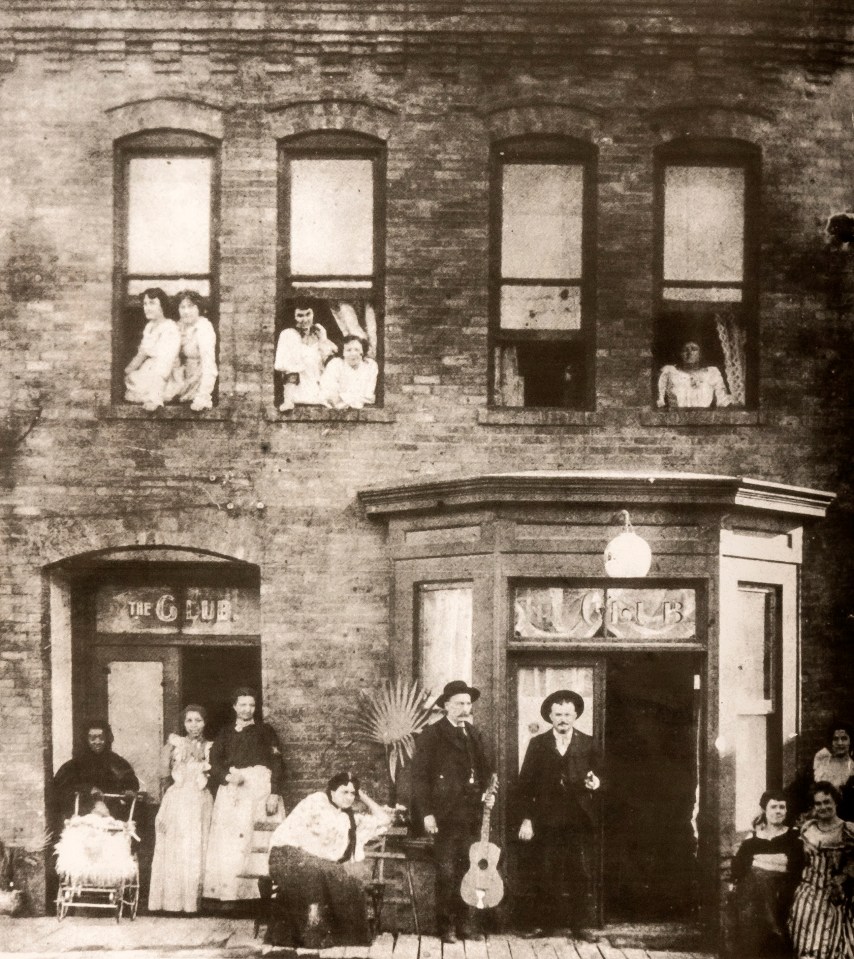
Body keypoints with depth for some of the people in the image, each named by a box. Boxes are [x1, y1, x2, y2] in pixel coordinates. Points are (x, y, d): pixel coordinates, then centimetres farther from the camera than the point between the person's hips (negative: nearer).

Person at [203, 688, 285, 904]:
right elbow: (214, 764, 11)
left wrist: (274, 794, -8)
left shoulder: (265, 732, 14)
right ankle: (226, 893, -13)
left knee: (256, 842, -14)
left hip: (257, 790, -2)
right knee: (225, 843, -9)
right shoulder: (225, 734, 21)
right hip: (229, 791, 2)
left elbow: (276, 764, 5)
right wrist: (227, 776, -11)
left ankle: (252, 892, -17)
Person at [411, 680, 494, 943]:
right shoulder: (431, 735, -4)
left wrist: (488, 793, 3)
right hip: (445, 815, -5)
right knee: (446, 873, -2)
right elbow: (420, 776, -7)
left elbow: (484, 770, 23)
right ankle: (446, 926, 7)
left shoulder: (474, 735, 15)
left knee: (469, 870, 6)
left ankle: (466, 923, 14)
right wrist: (426, 813, -14)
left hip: (472, 815, 5)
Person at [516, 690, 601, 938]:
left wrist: (595, 783, -10)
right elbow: (525, 783, 4)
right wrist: (526, 819, -2)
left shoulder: (588, 744, 8)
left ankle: (580, 925, 9)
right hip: (546, 821, 0)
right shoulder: (537, 744, 6)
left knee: (580, 874, 1)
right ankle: (545, 923, 11)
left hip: (578, 821, 0)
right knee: (545, 875, 1)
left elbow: (597, 777, 15)